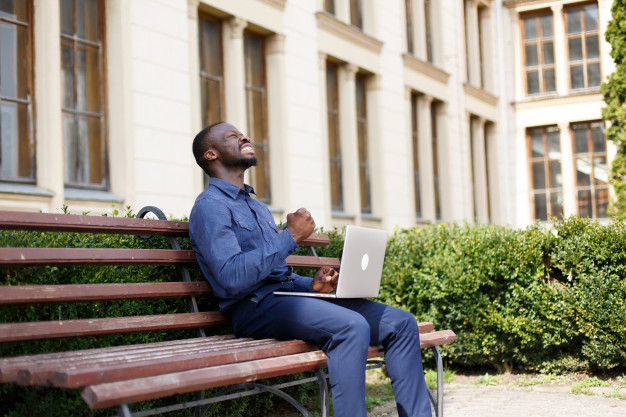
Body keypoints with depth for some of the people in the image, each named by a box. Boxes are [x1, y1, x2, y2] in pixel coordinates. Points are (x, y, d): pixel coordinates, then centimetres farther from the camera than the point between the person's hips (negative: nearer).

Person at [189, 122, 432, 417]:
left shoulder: (258, 207, 27)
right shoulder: (210, 205, -3)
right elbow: (232, 277, -19)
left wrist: (311, 284, 7)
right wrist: (290, 237, -14)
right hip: (254, 307, -9)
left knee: (401, 323, -5)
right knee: (351, 326, -34)